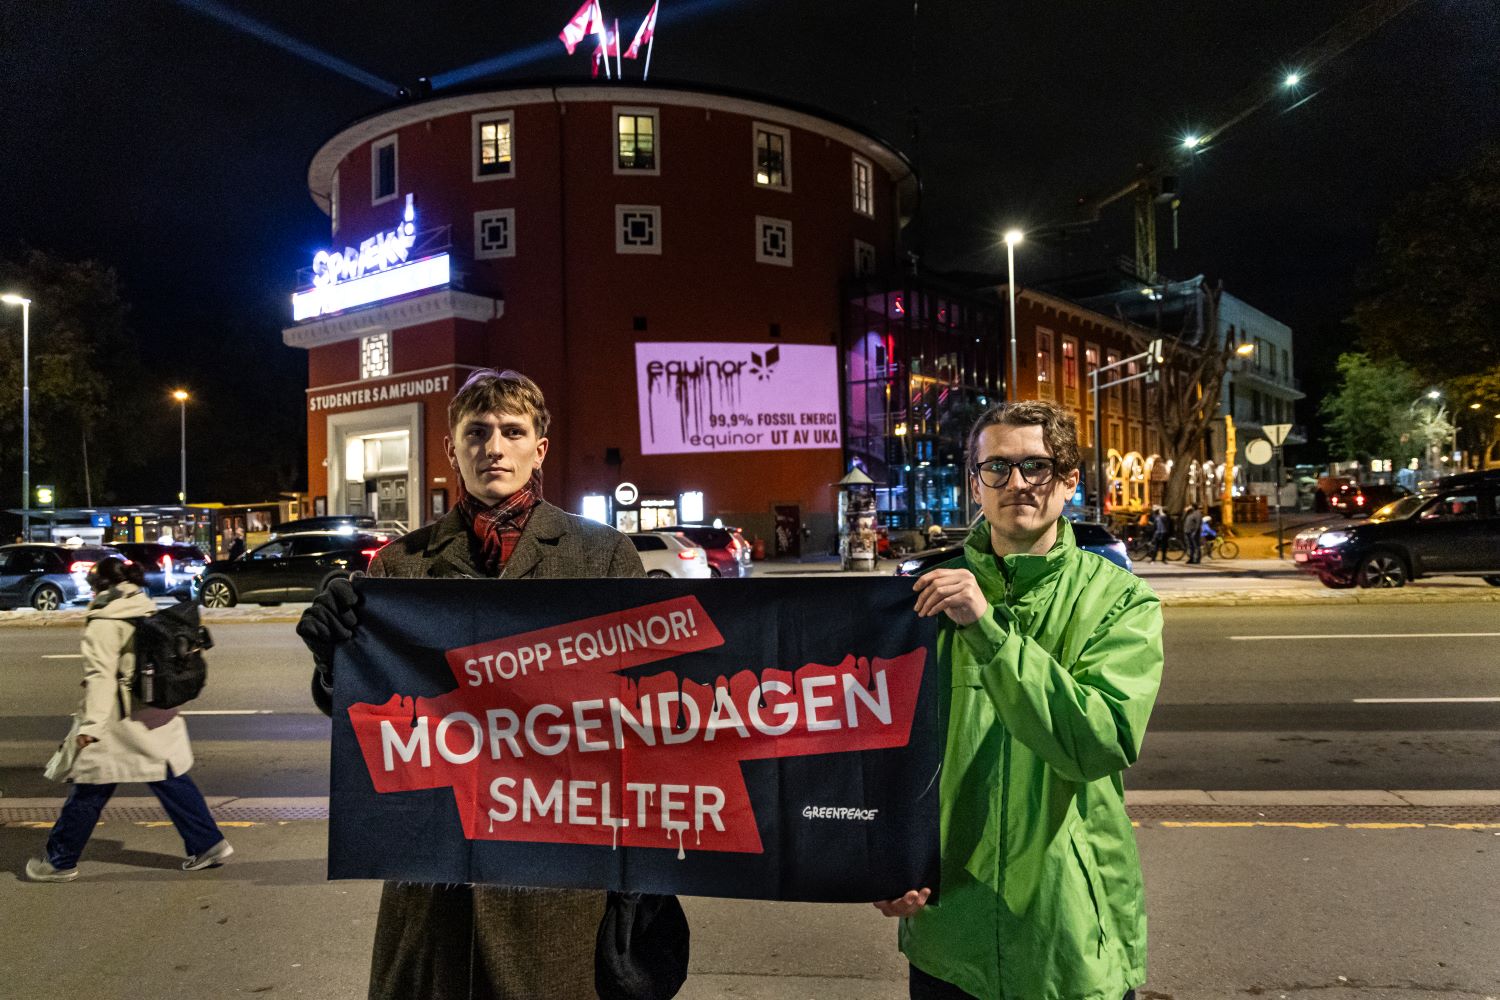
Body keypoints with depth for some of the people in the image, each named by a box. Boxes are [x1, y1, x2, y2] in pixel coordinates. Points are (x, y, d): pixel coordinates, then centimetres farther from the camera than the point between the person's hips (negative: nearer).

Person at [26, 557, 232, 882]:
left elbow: (100, 675, -18)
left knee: (90, 789, 6)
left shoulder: (104, 623, -12)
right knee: (170, 780, 11)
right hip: (159, 714, 7)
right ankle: (208, 845, 10)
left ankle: (60, 861, 19)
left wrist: (90, 724, -19)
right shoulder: (148, 611, 10)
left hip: (122, 721, -7)